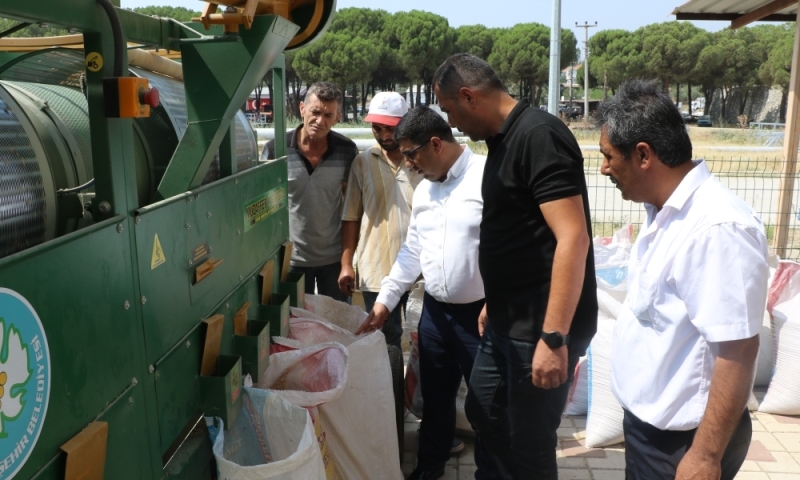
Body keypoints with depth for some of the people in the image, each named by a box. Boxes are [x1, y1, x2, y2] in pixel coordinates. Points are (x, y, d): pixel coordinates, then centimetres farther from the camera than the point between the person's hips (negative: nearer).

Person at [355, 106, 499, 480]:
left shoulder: (487, 177, -15)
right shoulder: (423, 189, 10)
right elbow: (412, 250, 14)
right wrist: (385, 299, 10)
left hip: (481, 313, -7)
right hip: (434, 311, 7)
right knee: (435, 396, 21)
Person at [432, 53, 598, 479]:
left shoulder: (539, 136, -18)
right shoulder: (502, 140, 10)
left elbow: (572, 239, -25)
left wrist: (554, 338, -25)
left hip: (540, 328, -10)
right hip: (507, 323, 10)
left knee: (530, 444, 6)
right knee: (482, 411, 22)